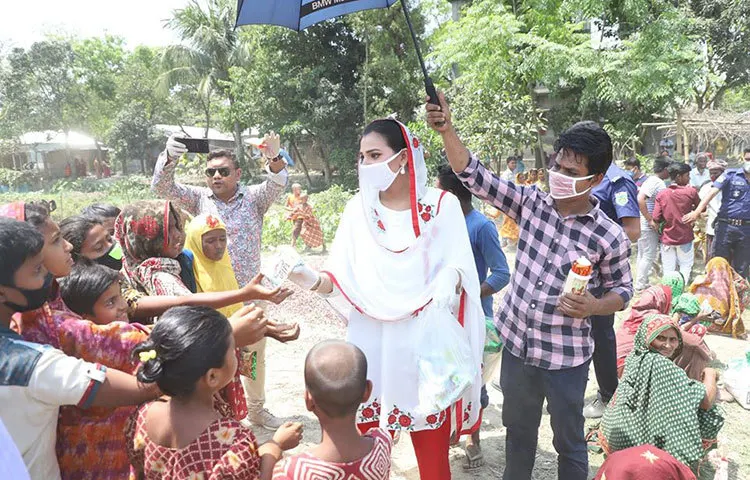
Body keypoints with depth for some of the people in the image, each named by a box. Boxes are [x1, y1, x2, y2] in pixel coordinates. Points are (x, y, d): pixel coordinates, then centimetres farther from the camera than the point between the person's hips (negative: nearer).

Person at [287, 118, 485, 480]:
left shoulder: (441, 204, -1)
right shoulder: (358, 208, 5)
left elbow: (459, 266, -4)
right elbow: (342, 279, 1)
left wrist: (449, 280, -26)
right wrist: (313, 280, -19)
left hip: (426, 343, -1)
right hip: (373, 345, 2)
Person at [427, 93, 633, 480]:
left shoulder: (610, 237, -13)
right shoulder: (531, 203, -6)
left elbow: (622, 291, 0)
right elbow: (473, 176, -10)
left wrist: (592, 306, -22)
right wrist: (446, 130, -24)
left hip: (565, 356, -3)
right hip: (516, 343, 3)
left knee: (569, 442, 17)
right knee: (518, 429, 25)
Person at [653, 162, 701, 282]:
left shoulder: (661, 194, -5)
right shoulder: (691, 192, -10)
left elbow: (656, 218, -8)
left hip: (667, 238, 2)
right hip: (685, 237, -2)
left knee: (668, 270, 9)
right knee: (685, 266, 10)